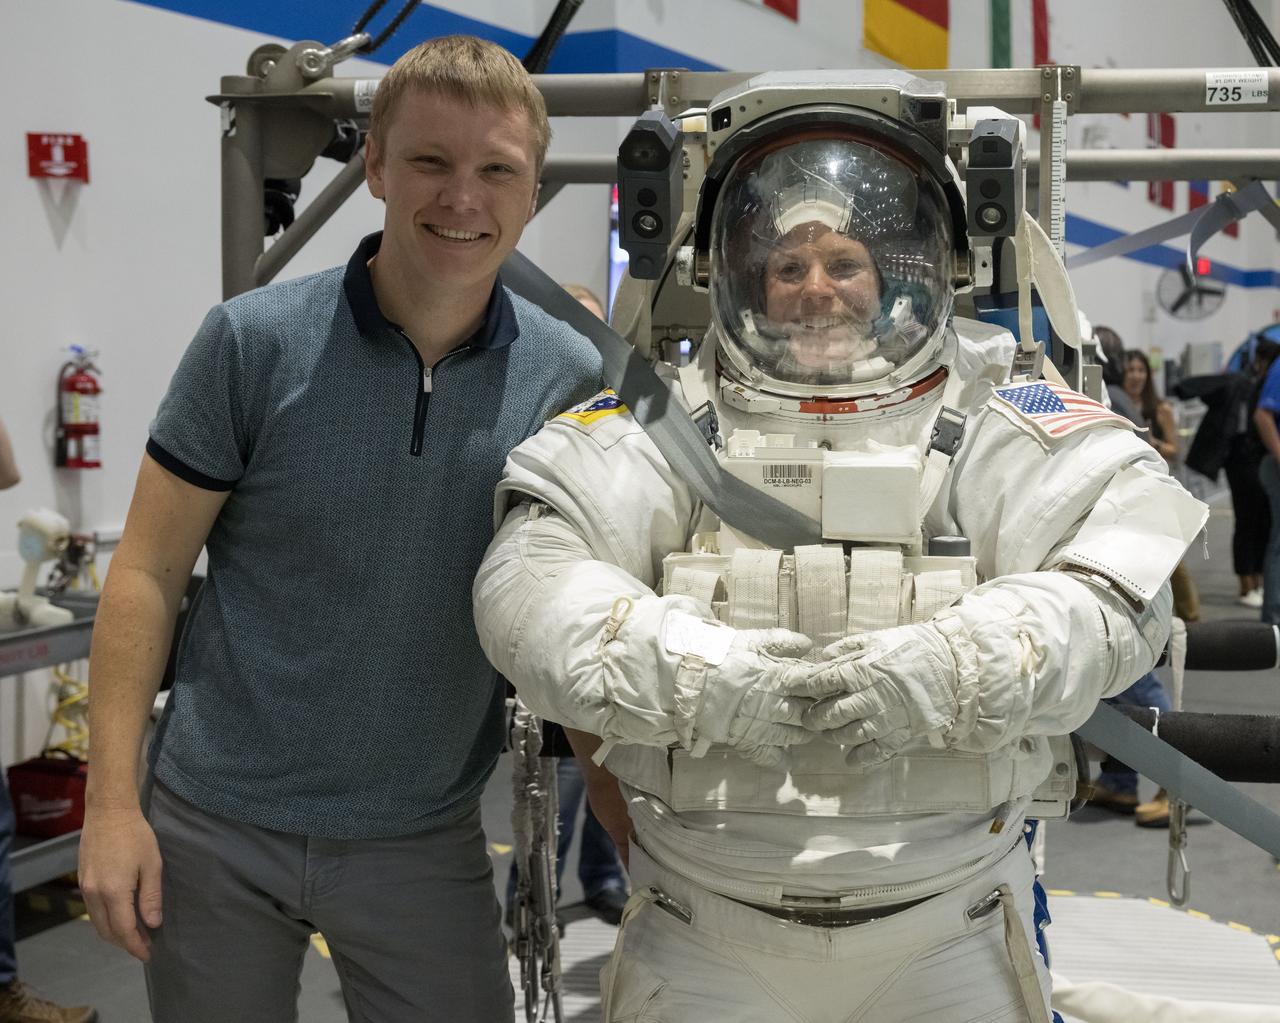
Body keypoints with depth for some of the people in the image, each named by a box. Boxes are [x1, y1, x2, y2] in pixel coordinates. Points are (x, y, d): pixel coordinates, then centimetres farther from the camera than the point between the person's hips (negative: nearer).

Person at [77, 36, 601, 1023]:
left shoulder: (572, 379, -5)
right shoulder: (254, 341, -10)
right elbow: (149, 572, -5)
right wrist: (113, 802, -9)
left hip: (424, 843, 1)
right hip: (214, 828, -1)